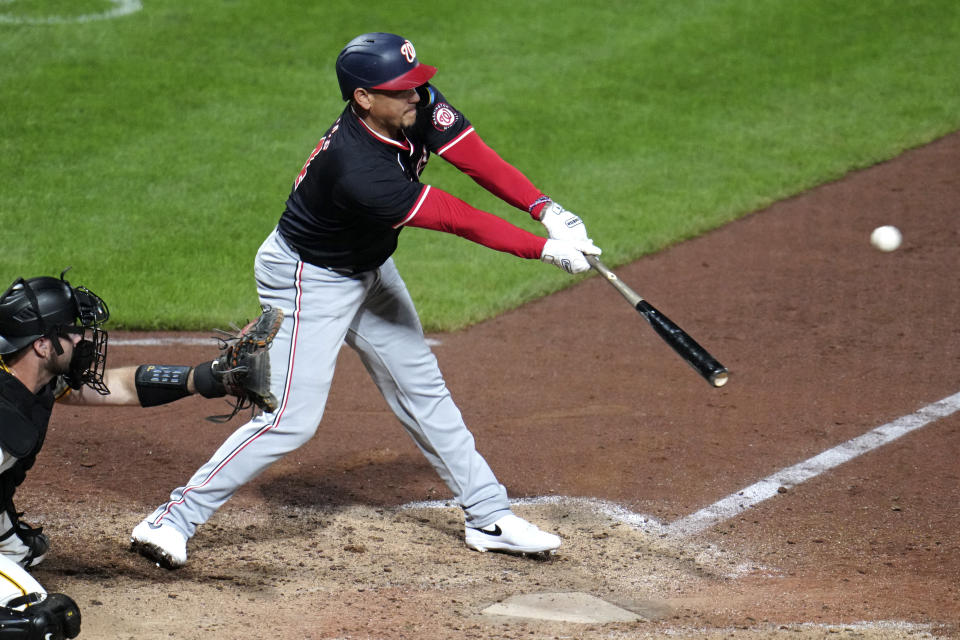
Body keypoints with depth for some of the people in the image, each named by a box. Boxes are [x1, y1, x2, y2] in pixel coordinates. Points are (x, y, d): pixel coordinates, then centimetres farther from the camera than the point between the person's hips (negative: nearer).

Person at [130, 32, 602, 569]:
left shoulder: (421, 107, -17)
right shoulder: (359, 171, -38)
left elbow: (479, 161, -16)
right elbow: (458, 219, -34)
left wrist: (547, 210, -30)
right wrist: (545, 250, -30)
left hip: (368, 270, 9)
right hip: (308, 278, -9)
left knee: (423, 390, 15)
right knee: (293, 419, -14)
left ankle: (489, 517, 26)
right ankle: (171, 521, -8)